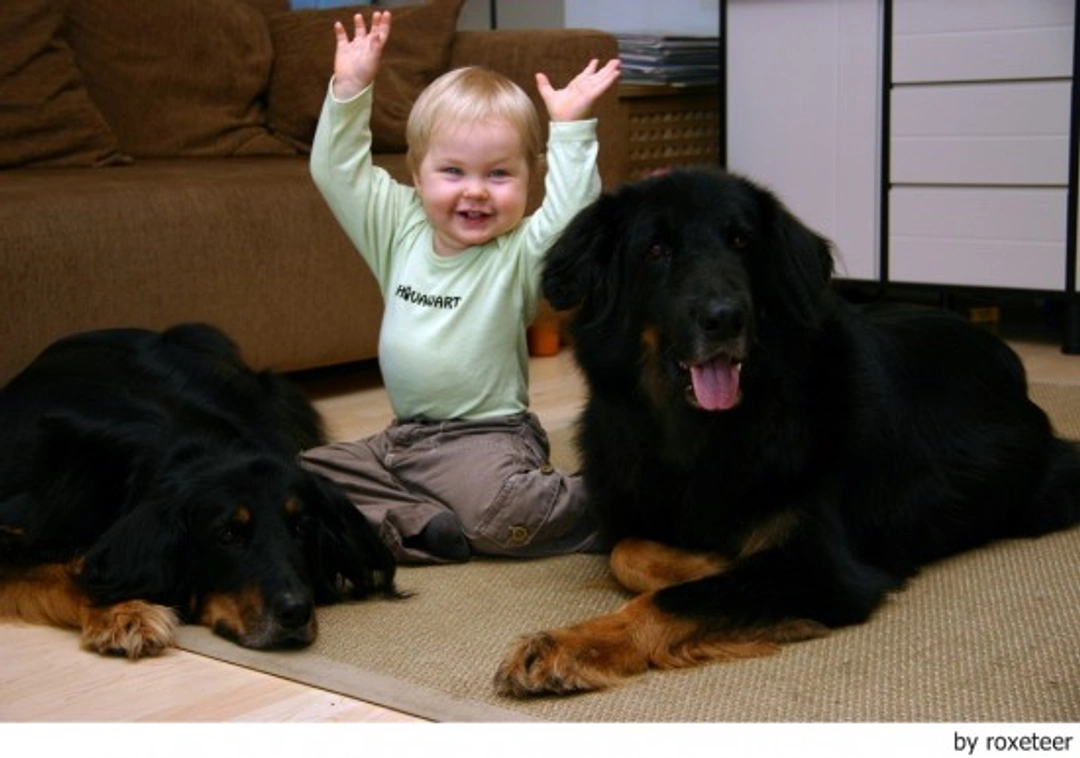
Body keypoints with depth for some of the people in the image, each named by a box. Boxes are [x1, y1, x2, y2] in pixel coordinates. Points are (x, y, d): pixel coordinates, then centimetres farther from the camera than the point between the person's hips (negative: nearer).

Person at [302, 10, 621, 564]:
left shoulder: (519, 253, -8)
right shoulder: (400, 231, 6)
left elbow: (572, 216, -27)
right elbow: (337, 170, 7)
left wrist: (570, 128, -29)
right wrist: (350, 89, -2)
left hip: (486, 436, -6)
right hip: (402, 436, 7)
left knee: (504, 516, -34)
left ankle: (604, 506, -4)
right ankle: (423, 526, -14)